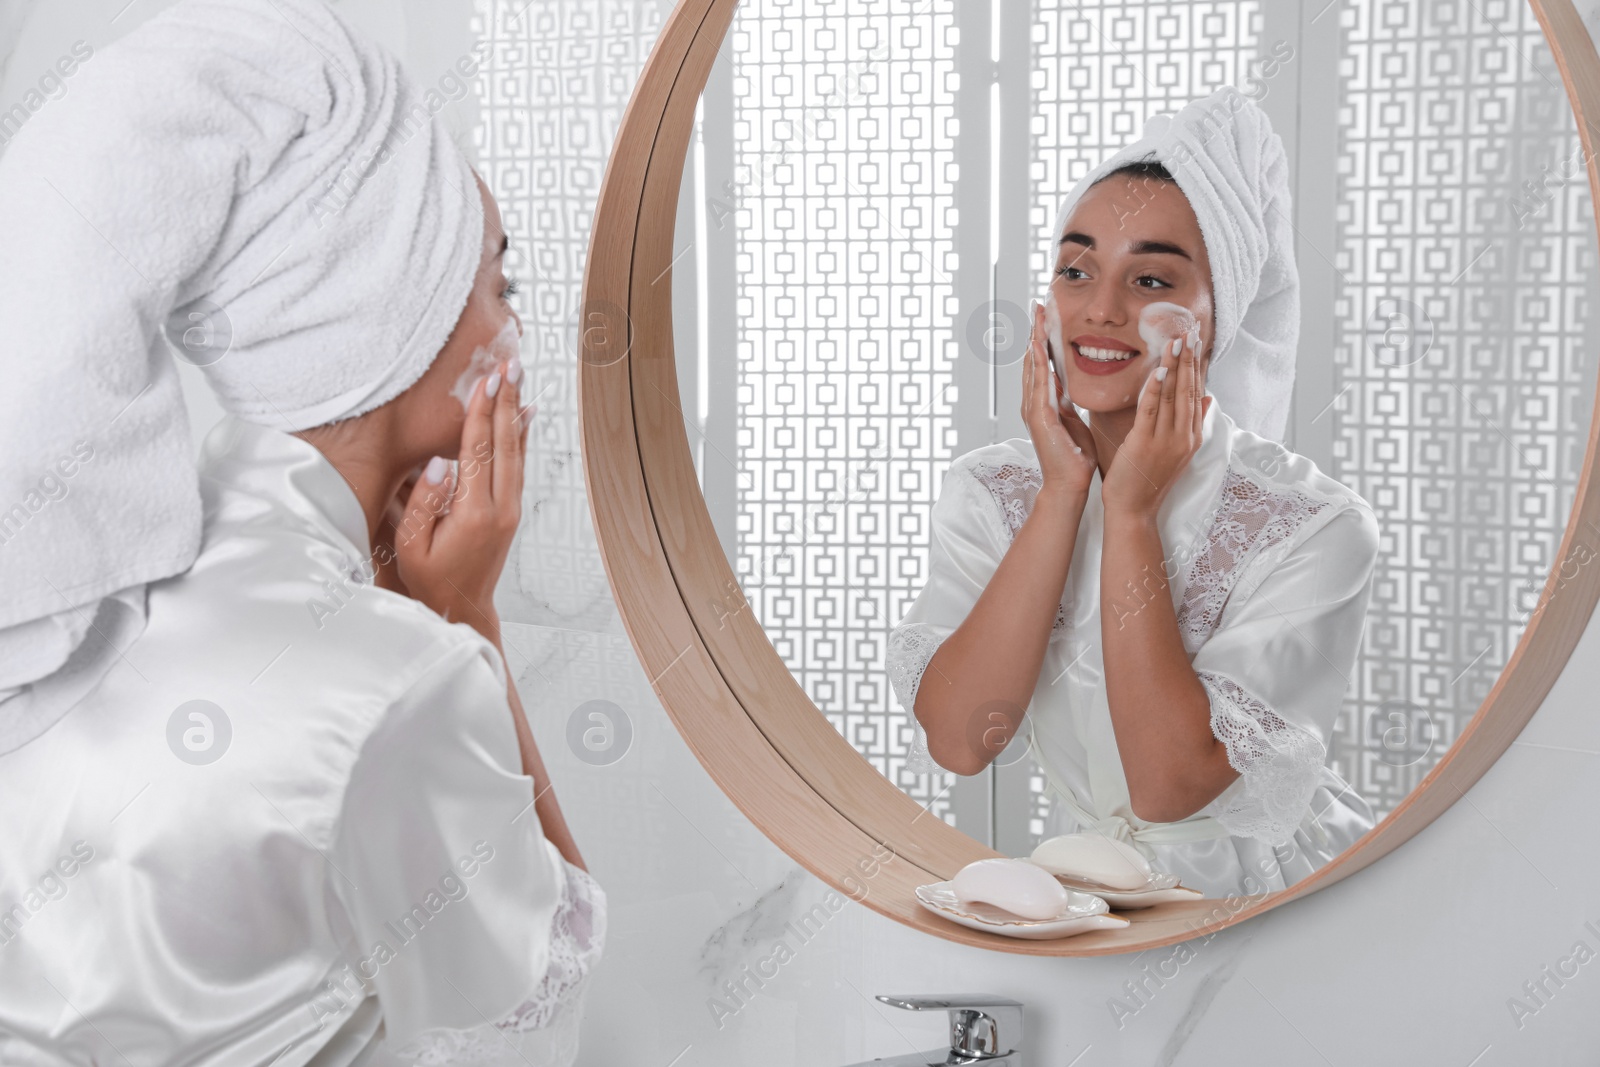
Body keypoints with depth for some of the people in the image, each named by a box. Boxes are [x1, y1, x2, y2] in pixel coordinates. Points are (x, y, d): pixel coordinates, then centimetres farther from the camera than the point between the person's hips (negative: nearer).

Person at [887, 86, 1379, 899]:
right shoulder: (988, 491, -2)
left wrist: (1131, 512, -18)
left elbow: (1168, 786, -19)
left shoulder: (1315, 529, -13)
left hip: (1269, 910, -3)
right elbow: (958, 740, -14)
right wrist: (1063, 493, -15)